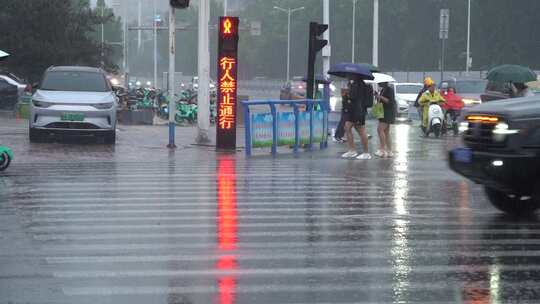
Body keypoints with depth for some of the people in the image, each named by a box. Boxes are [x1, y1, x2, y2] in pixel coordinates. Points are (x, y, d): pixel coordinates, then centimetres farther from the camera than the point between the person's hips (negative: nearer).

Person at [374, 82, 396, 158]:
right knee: (386, 132, 9)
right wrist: (377, 96, 5)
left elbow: (390, 101, -20)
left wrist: (381, 97, -22)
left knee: (380, 129, -16)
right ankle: (389, 151, 11)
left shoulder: (389, 89, -12)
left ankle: (382, 149, -15)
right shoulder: (382, 90, 15)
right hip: (384, 113, 10)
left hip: (388, 113, -10)